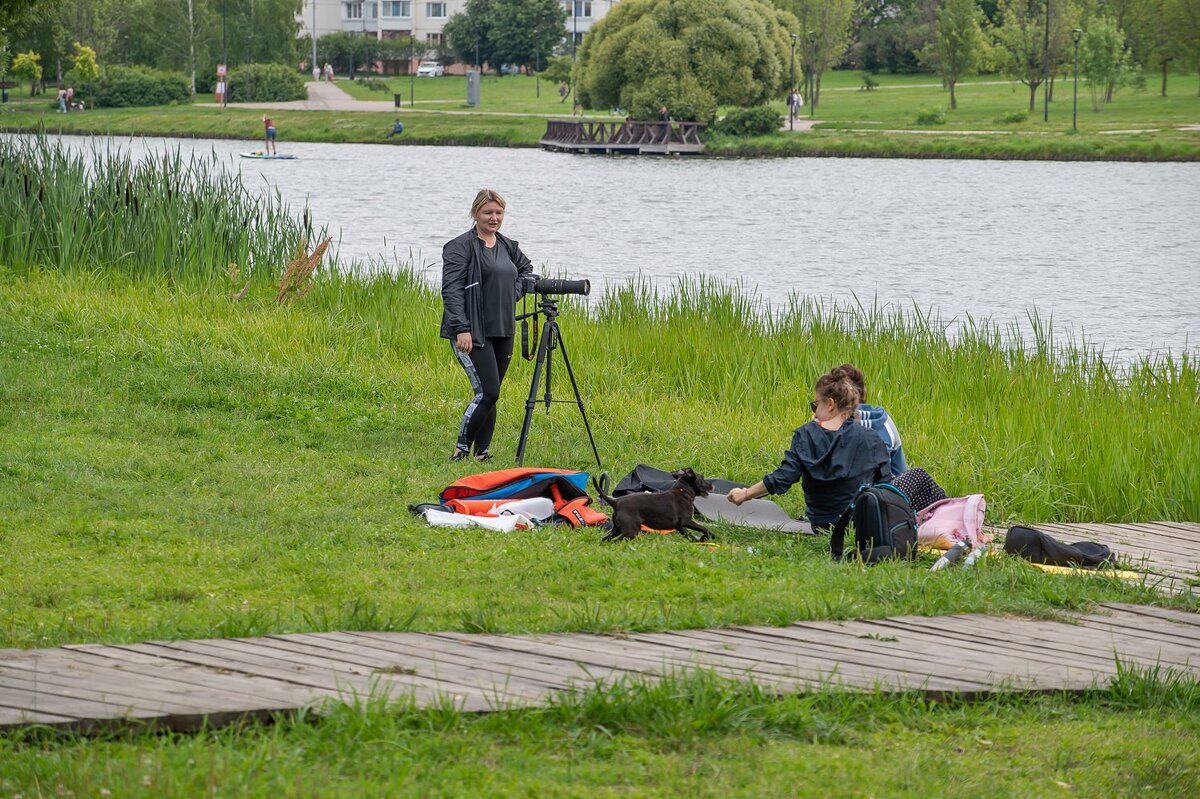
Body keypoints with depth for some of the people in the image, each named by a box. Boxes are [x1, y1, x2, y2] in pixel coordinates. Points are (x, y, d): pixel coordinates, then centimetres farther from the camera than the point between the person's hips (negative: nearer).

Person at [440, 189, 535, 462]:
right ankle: (462, 448, 0)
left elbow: (526, 269, 34)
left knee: (491, 394, 8)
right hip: (473, 334, -7)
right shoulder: (461, 247, -8)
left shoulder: (508, 246, 14)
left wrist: (515, 291, 13)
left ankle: (482, 453, 15)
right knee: (487, 392, -13)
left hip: (503, 332, 7)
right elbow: (451, 290, -14)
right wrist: (461, 328, -23)